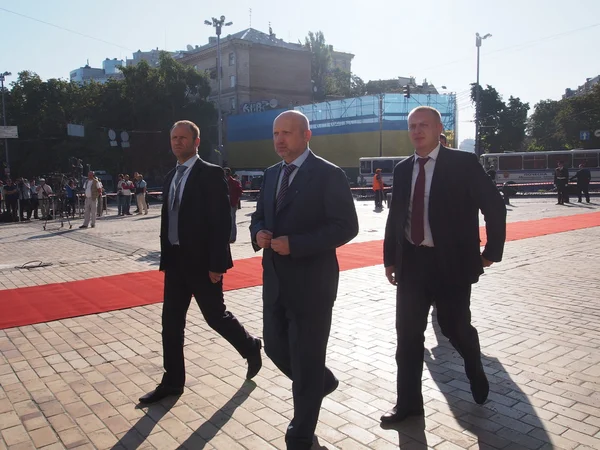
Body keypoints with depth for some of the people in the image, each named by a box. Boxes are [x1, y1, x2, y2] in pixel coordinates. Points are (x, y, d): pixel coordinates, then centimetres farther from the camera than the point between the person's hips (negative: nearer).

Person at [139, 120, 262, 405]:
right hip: (175, 261, 7)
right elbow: (167, 221, 15)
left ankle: (251, 348, 32)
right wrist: (165, 257, 12)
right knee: (171, 322, 9)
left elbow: (222, 221, -17)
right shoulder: (171, 177, 12)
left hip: (202, 262, -7)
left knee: (216, 316, 6)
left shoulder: (211, 174, -12)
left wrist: (217, 264, -20)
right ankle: (172, 382, 21)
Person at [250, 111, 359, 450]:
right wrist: (259, 233, -6)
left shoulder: (329, 175, -11)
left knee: (306, 360, 5)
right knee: (275, 348, 17)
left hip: (311, 283, -7)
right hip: (275, 281, 7)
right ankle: (322, 382, 46)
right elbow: (260, 216, 18)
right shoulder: (271, 174, 11)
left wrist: (295, 243, -24)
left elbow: (346, 226, -17)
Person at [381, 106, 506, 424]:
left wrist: (491, 252, -4)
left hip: (451, 262, -4)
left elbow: (495, 207, -4)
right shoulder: (403, 169, 7)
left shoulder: (463, 163, -7)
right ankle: (408, 402, 21)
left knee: (455, 327, 8)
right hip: (411, 262, 4)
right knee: (408, 333, 7)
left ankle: (476, 373, 43)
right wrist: (390, 258, 10)